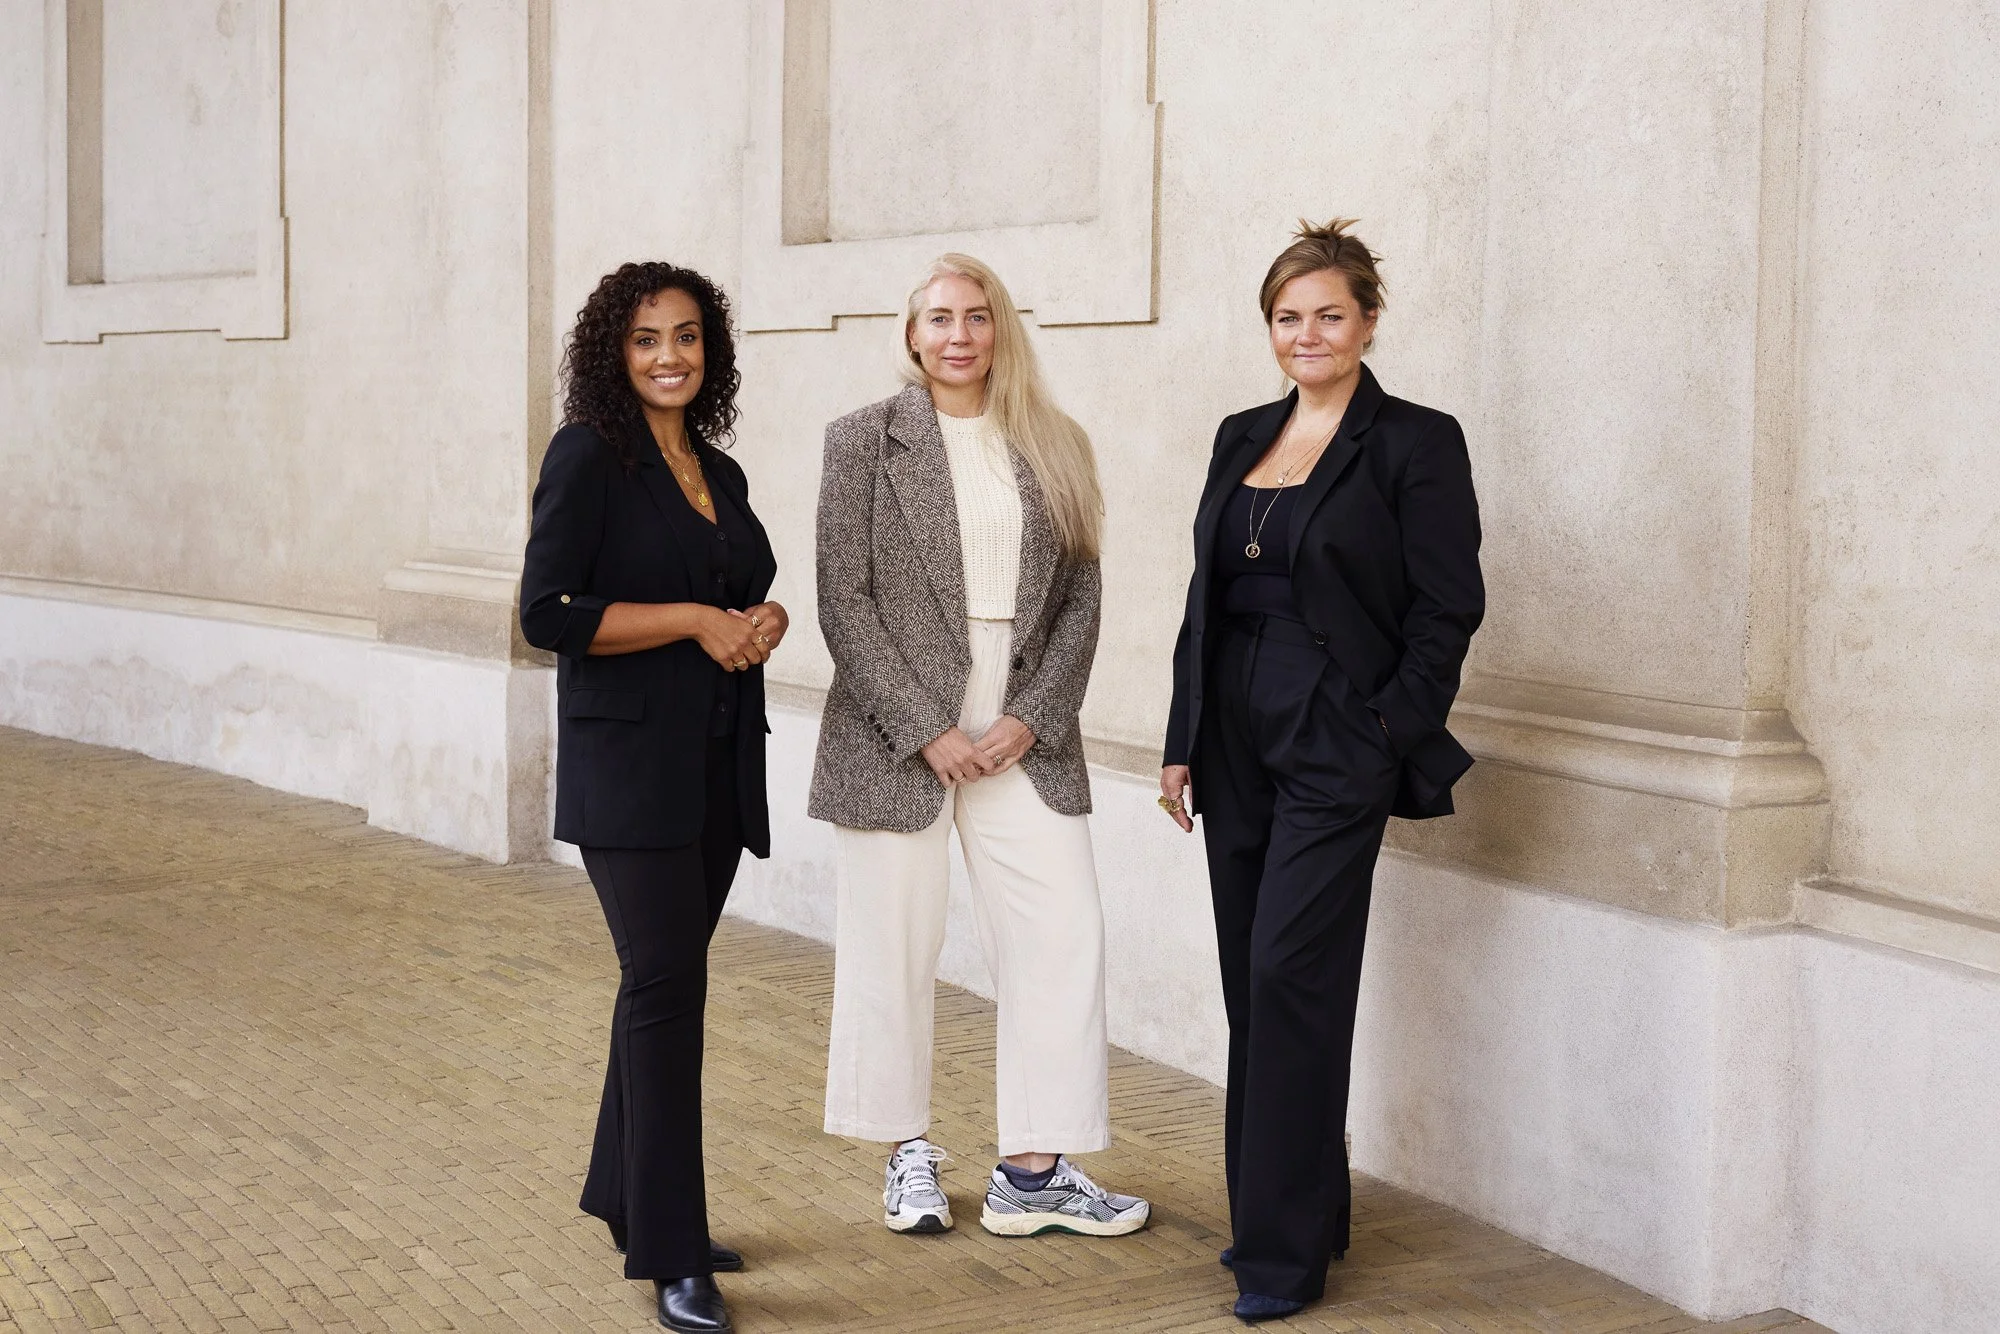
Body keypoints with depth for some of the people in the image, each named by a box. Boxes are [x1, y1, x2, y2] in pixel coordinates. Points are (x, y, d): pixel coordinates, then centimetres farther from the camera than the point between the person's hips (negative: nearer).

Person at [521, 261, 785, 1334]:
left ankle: (627, 1197, 26)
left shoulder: (720, 472, 13)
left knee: (665, 980, 13)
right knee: (665, 982, -9)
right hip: (629, 761, -7)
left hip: (718, 762, 7)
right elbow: (548, 613, -15)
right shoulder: (588, 458, -7)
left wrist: (765, 620, 0)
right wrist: (697, 619, -16)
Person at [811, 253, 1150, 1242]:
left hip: (1024, 740, 3)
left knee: (1062, 933, -3)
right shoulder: (864, 441, 0)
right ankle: (908, 1150, 22)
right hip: (898, 734, -2)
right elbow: (844, 603, -5)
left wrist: (1030, 717, -6)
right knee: (893, 944, 4)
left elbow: (1080, 601, 7)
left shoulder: (1054, 448, 9)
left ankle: (1032, 1172, 5)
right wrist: (928, 730, -11)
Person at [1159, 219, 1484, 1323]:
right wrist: (1184, 739, 12)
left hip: (1338, 749, -7)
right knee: (1254, 982, 10)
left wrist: (1390, 738, -13)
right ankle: (1296, 1209, 23)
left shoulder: (1414, 443, -6)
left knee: (1288, 975, -10)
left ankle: (1285, 1250, -2)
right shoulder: (1242, 438, 13)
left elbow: (1447, 609, -8)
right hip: (1238, 739, 7)